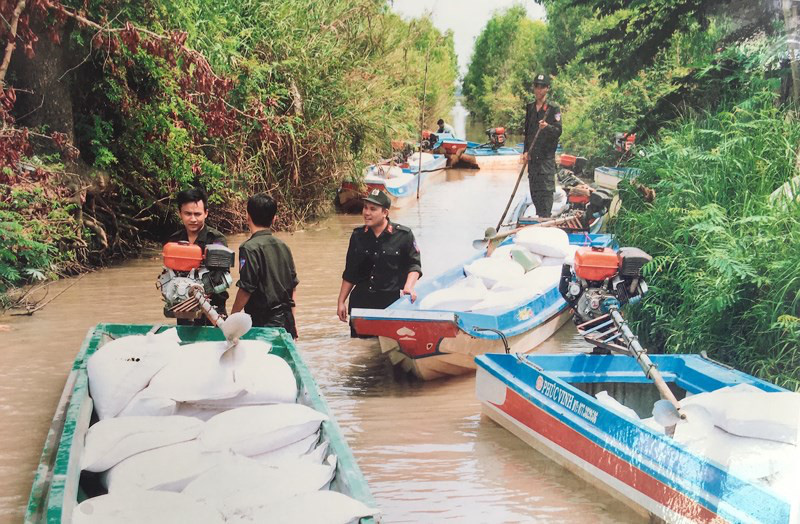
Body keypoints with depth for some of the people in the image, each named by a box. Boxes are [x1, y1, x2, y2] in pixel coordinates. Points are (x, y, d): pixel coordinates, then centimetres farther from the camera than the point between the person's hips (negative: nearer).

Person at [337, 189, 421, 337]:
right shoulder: (358, 236, 8)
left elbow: (414, 265, 4)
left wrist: (409, 286, -14)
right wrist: (341, 302, 13)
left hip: (391, 303, -3)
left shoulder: (403, 235, -4)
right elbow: (349, 273, 14)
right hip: (360, 302, 4)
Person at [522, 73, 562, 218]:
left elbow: (558, 131, -10)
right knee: (534, 190, 9)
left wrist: (547, 127, -31)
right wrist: (526, 151, 10)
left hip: (547, 156, -6)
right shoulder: (529, 108, 14)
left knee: (546, 188, -11)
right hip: (532, 156, 6)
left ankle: (545, 218, -11)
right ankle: (539, 216, 19)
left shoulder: (553, 108, -4)